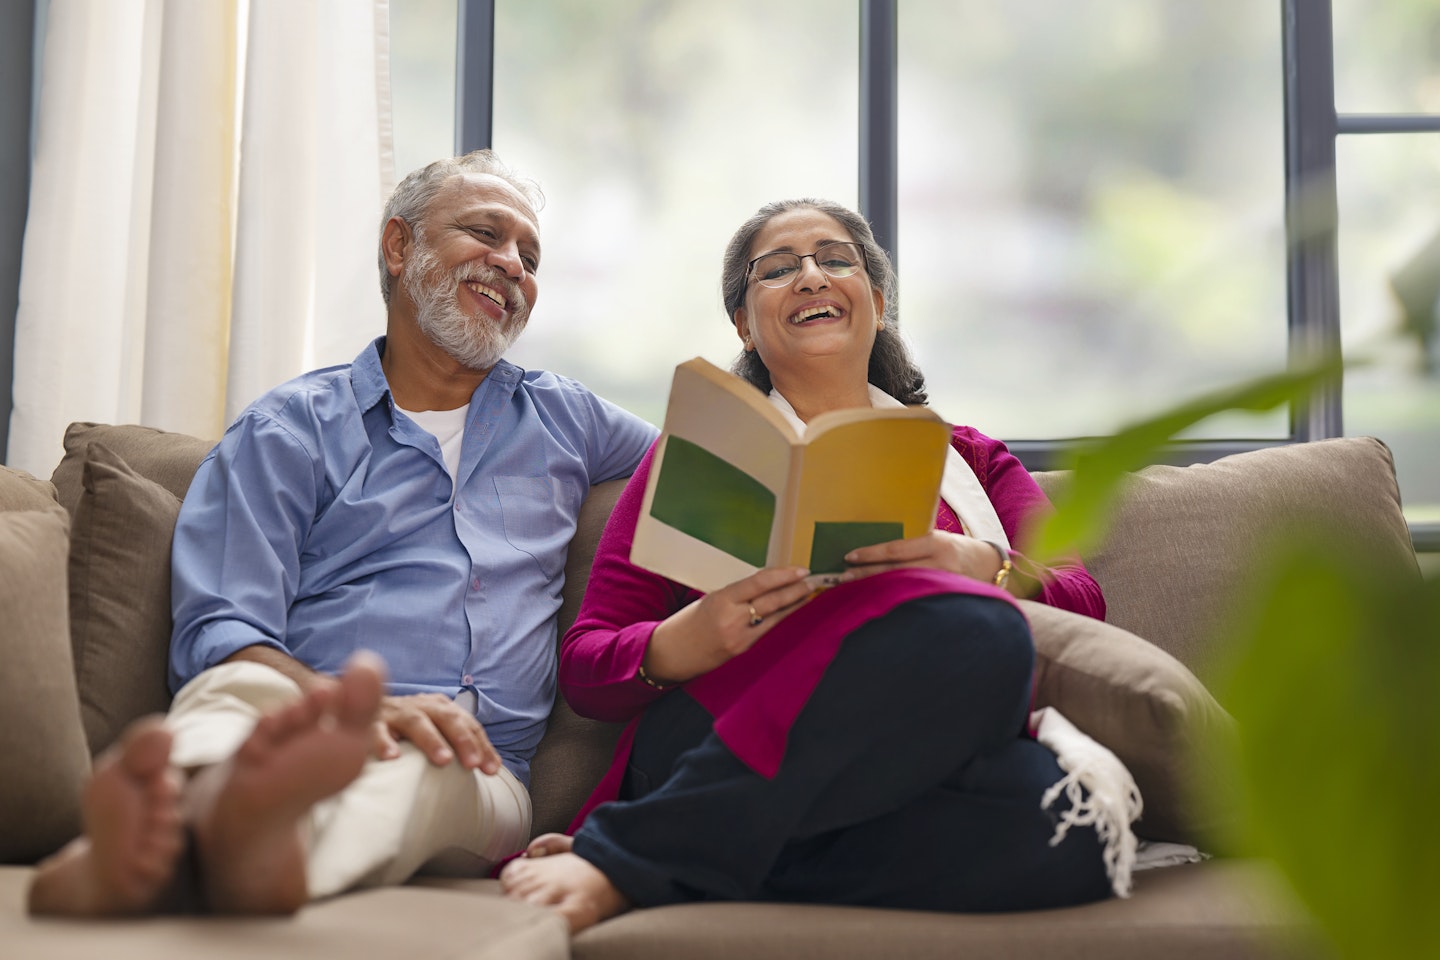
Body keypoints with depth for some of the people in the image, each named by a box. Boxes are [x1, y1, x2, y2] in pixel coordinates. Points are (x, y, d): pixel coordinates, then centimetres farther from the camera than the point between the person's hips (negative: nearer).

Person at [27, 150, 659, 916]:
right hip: (312, 729, -1)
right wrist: (352, 707, -21)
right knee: (242, 689, -37)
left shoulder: (564, 418, 30)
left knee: (425, 762, -37)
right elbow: (217, 632, 1)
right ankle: (178, 812, -71)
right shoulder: (295, 426, 15)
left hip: (476, 775, 1)